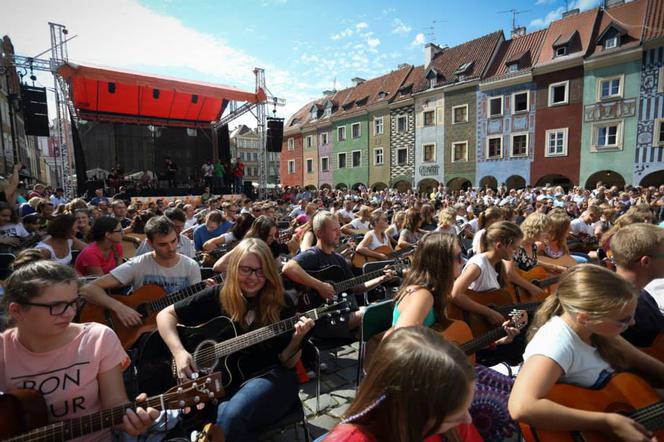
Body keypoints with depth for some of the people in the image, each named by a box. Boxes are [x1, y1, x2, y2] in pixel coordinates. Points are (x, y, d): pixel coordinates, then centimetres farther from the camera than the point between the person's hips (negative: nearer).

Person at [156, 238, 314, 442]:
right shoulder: (217, 296, 0)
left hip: (268, 375, -2)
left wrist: (297, 339, -24)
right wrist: (179, 351, -10)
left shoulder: (280, 305, -5)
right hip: (223, 378, 2)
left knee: (231, 417, -32)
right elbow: (166, 314, 4)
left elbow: (286, 362, -3)